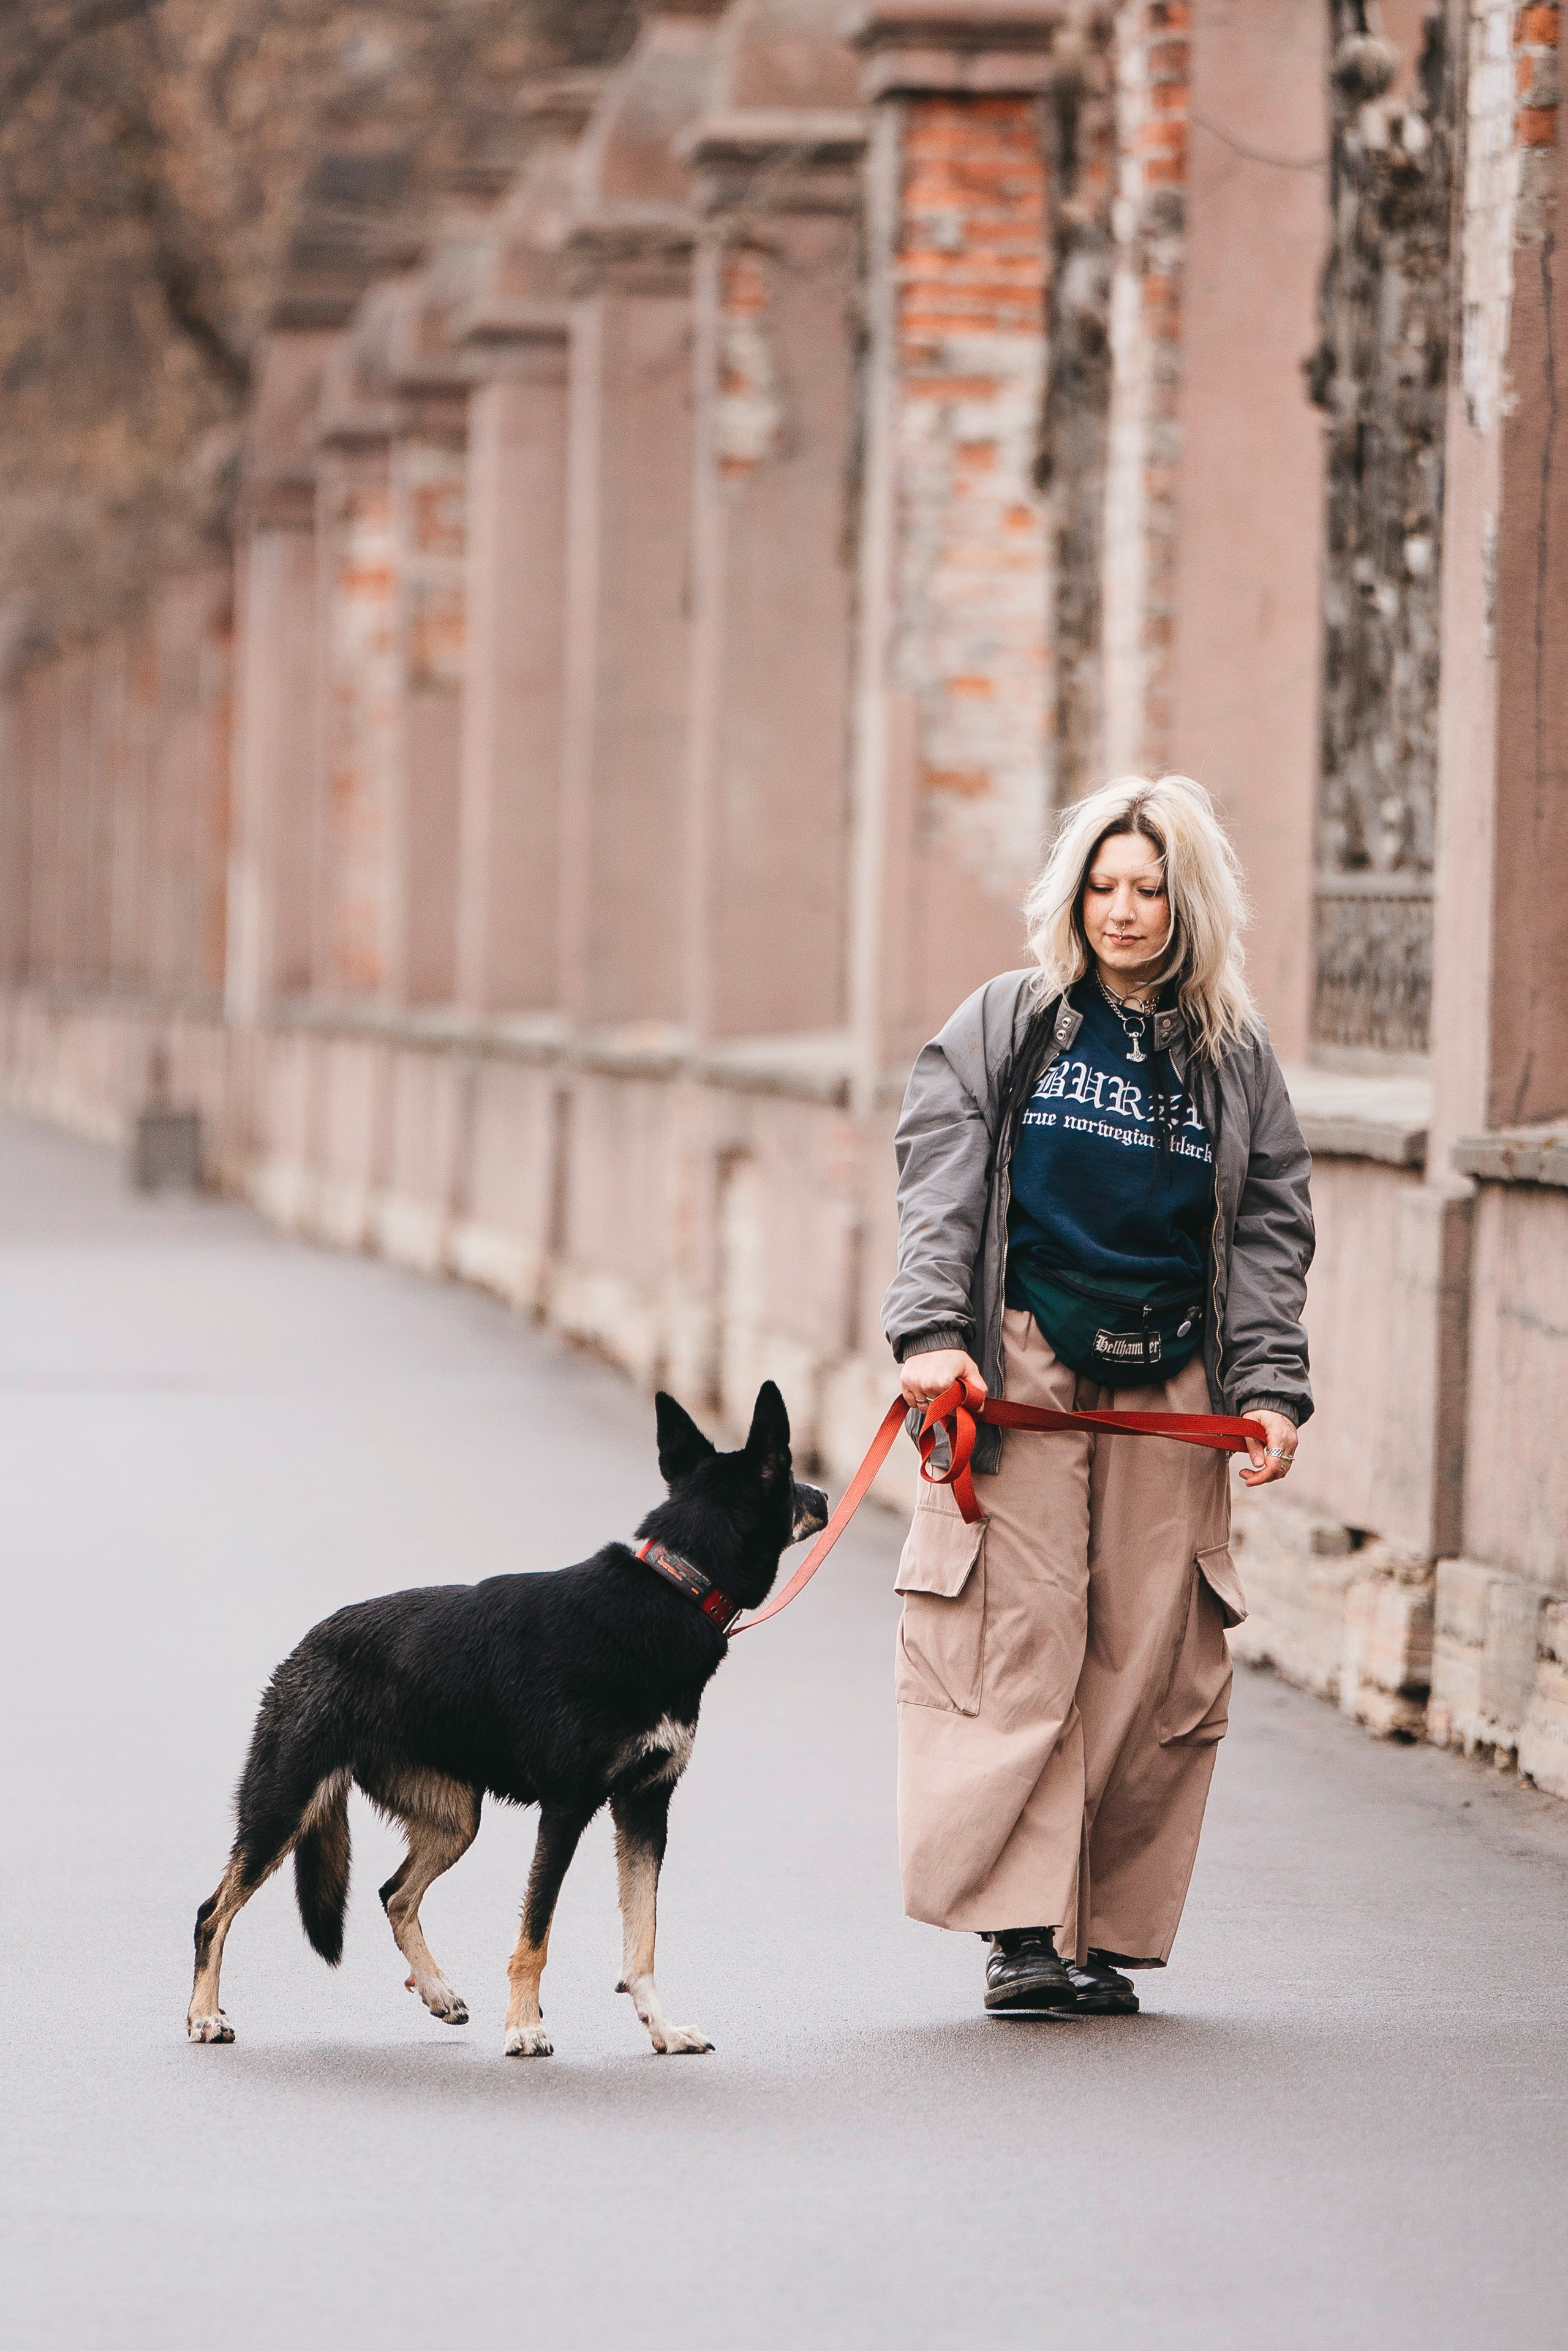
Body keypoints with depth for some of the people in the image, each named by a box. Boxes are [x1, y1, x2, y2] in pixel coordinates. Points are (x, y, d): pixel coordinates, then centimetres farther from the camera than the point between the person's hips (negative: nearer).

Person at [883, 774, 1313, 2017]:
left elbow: (1270, 1230, 12)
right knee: (1021, 1642, -10)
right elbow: (939, 1186, 1)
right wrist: (932, 1330, -13)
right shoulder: (1007, 1025, 7)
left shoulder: (1235, 1059, 11)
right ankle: (1021, 1928, -10)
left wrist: (1272, 1386, 1)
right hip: (1023, 1369, -2)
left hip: (1169, 1389, 2)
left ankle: (1105, 1932, 7)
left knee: (1150, 1664, -1)